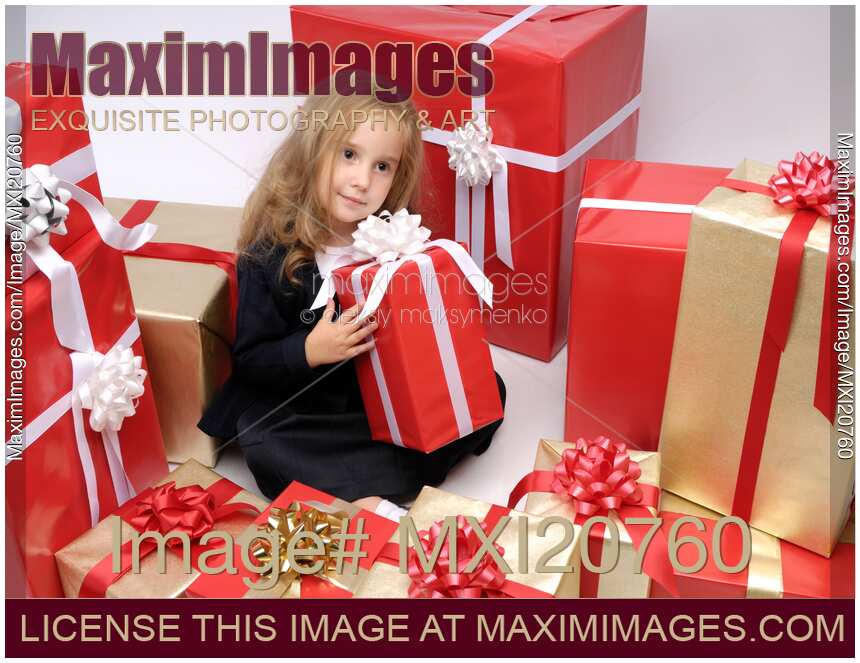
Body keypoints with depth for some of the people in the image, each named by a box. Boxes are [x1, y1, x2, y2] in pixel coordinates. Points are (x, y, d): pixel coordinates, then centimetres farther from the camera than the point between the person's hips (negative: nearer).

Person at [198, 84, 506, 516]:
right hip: (304, 406, -3)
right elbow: (249, 361, -11)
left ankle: (368, 499, -21)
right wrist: (310, 351, -28)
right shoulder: (269, 253, -16)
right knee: (261, 443, -30)